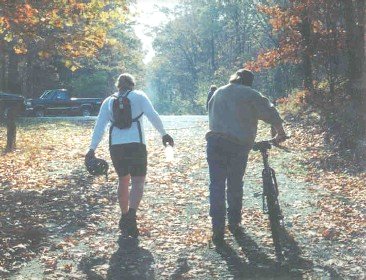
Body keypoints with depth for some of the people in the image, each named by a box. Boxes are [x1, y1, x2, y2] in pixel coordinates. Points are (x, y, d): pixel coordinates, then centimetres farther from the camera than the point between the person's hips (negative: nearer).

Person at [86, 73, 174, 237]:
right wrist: (163, 134, 1)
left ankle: (125, 217, 23)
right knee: (138, 181, -1)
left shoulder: (108, 101, 14)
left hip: (115, 146, 3)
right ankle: (131, 216, -22)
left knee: (123, 181, 19)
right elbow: (152, 115, -6)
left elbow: (99, 126, 7)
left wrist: (92, 148, 5)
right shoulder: (138, 96, 6)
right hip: (136, 144, -3)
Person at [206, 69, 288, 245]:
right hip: (238, 144, -3)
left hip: (215, 142, 3)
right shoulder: (249, 94, 5)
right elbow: (271, 114, 3)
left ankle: (218, 230, -3)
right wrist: (280, 134, 17)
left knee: (216, 185, 2)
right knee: (235, 185, 13)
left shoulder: (218, 93, 20)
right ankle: (234, 224, 22)